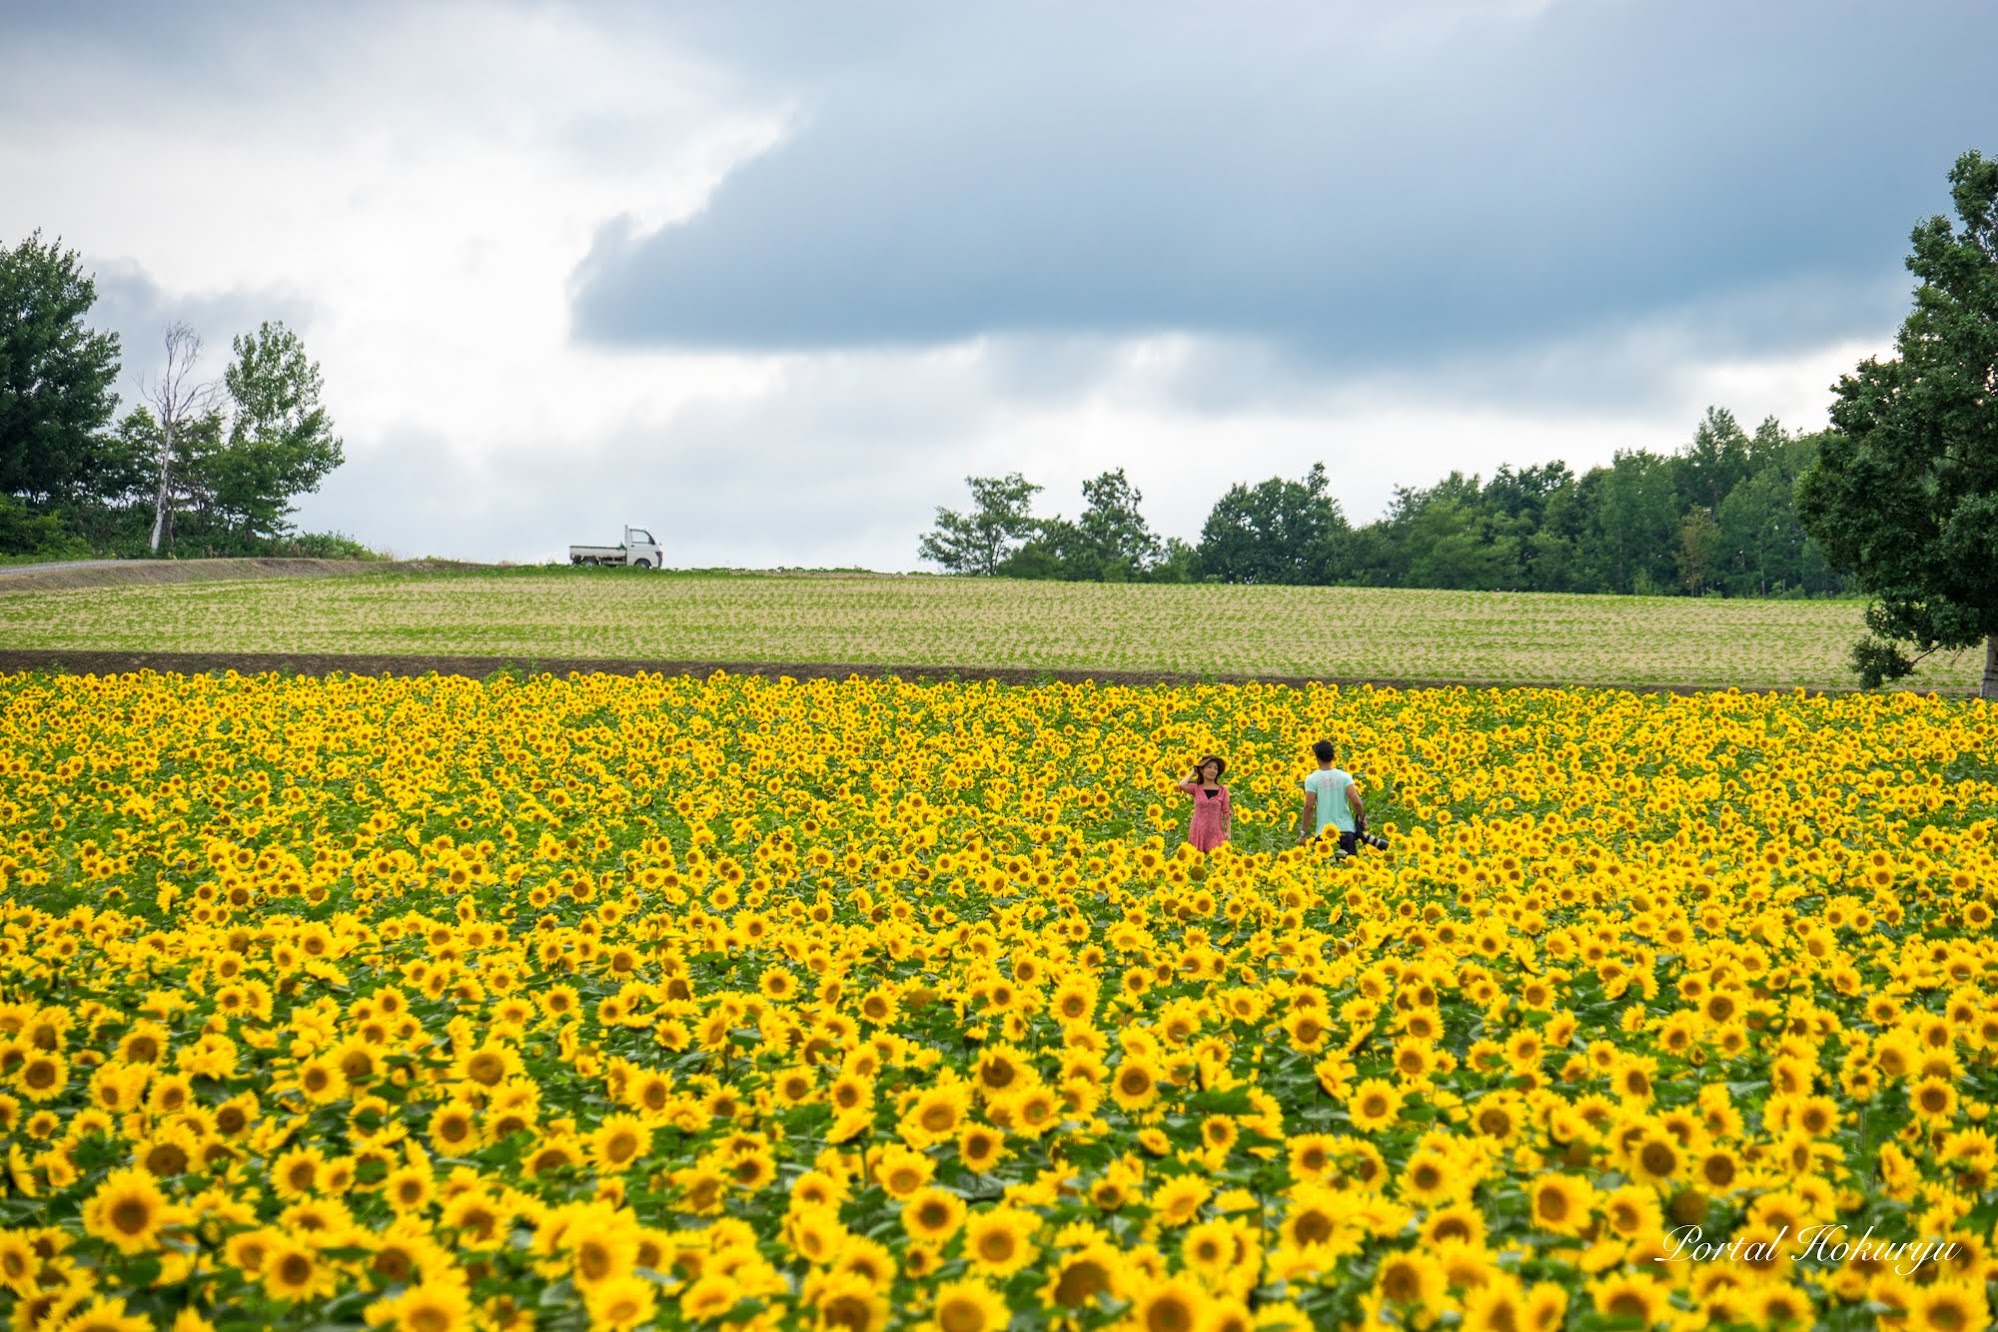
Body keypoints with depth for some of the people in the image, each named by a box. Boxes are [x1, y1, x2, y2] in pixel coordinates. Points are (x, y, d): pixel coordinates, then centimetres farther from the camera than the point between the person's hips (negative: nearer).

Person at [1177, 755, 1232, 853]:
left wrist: (1228, 832, -2)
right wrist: (1192, 773, 1)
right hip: (1198, 831, 1)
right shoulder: (1196, 788, 3)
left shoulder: (1223, 790, 4)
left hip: (1215, 832, -1)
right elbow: (1181, 785, -16)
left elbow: (1226, 812, 5)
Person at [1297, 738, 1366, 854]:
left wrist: (1303, 833, -3)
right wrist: (1362, 817, 10)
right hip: (1346, 830, 1)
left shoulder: (1312, 779, -3)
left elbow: (1309, 806, -9)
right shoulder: (1344, 776, 0)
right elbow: (1356, 801, -9)